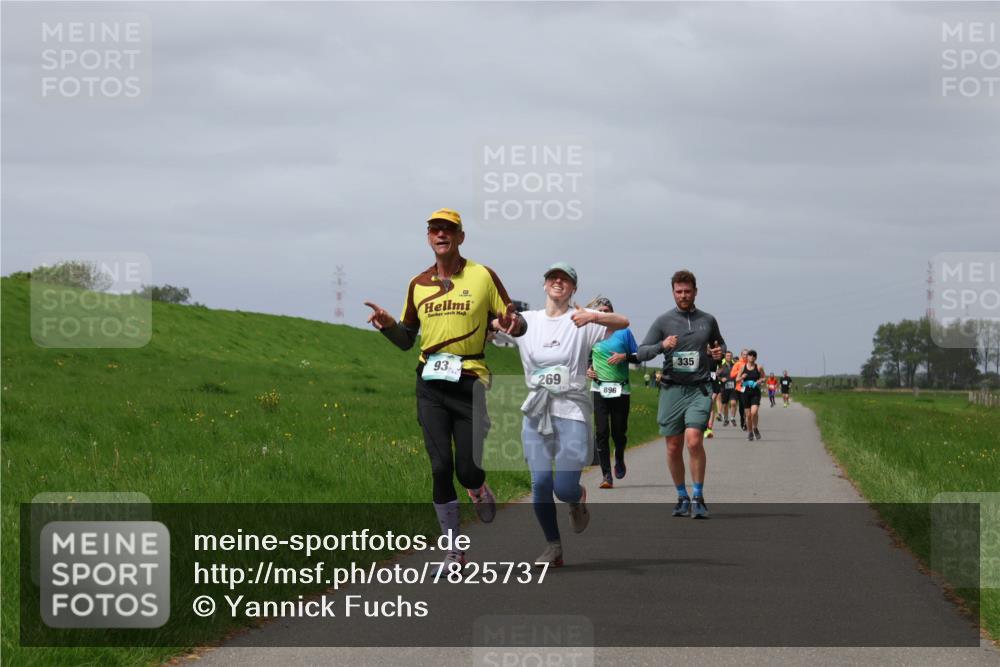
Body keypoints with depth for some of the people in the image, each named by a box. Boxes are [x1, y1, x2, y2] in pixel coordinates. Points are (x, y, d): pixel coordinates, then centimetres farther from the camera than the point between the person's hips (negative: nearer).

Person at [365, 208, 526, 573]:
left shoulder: (483, 277, 2)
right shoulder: (418, 284, 12)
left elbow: (514, 324, 4)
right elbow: (406, 339, 18)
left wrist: (513, 324, -20)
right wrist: (388, 324, -4)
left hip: (470, 381, -3)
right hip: (431, 383, 3)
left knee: (467, 468, -7)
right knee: (441, 467, -3)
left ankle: (479, 490, 32)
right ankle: (454, 551, 6)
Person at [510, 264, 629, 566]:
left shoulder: (581, 320, 0)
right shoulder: (526, 321, 12)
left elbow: (622, 322, -15)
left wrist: (593, 317, -36)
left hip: (572, 411, -3)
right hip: (536, 413, 3)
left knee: (564, 487, -9)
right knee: (540, 482, -6)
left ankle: (578, 498, 28)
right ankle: (553, 547, 8)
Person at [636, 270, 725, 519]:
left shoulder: (708, 321, 11)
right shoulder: (663, 321, 6)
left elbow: (719, 344, 27)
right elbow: (641, 353, 3)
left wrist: (719, 353, 3)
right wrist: (662, 345, -16)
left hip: (699, 389, -1)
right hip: (671, 389, 1)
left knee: (694, 441, -18)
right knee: (673, 448, 3)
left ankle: (698, 498, -8)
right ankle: (682, 498, 20)